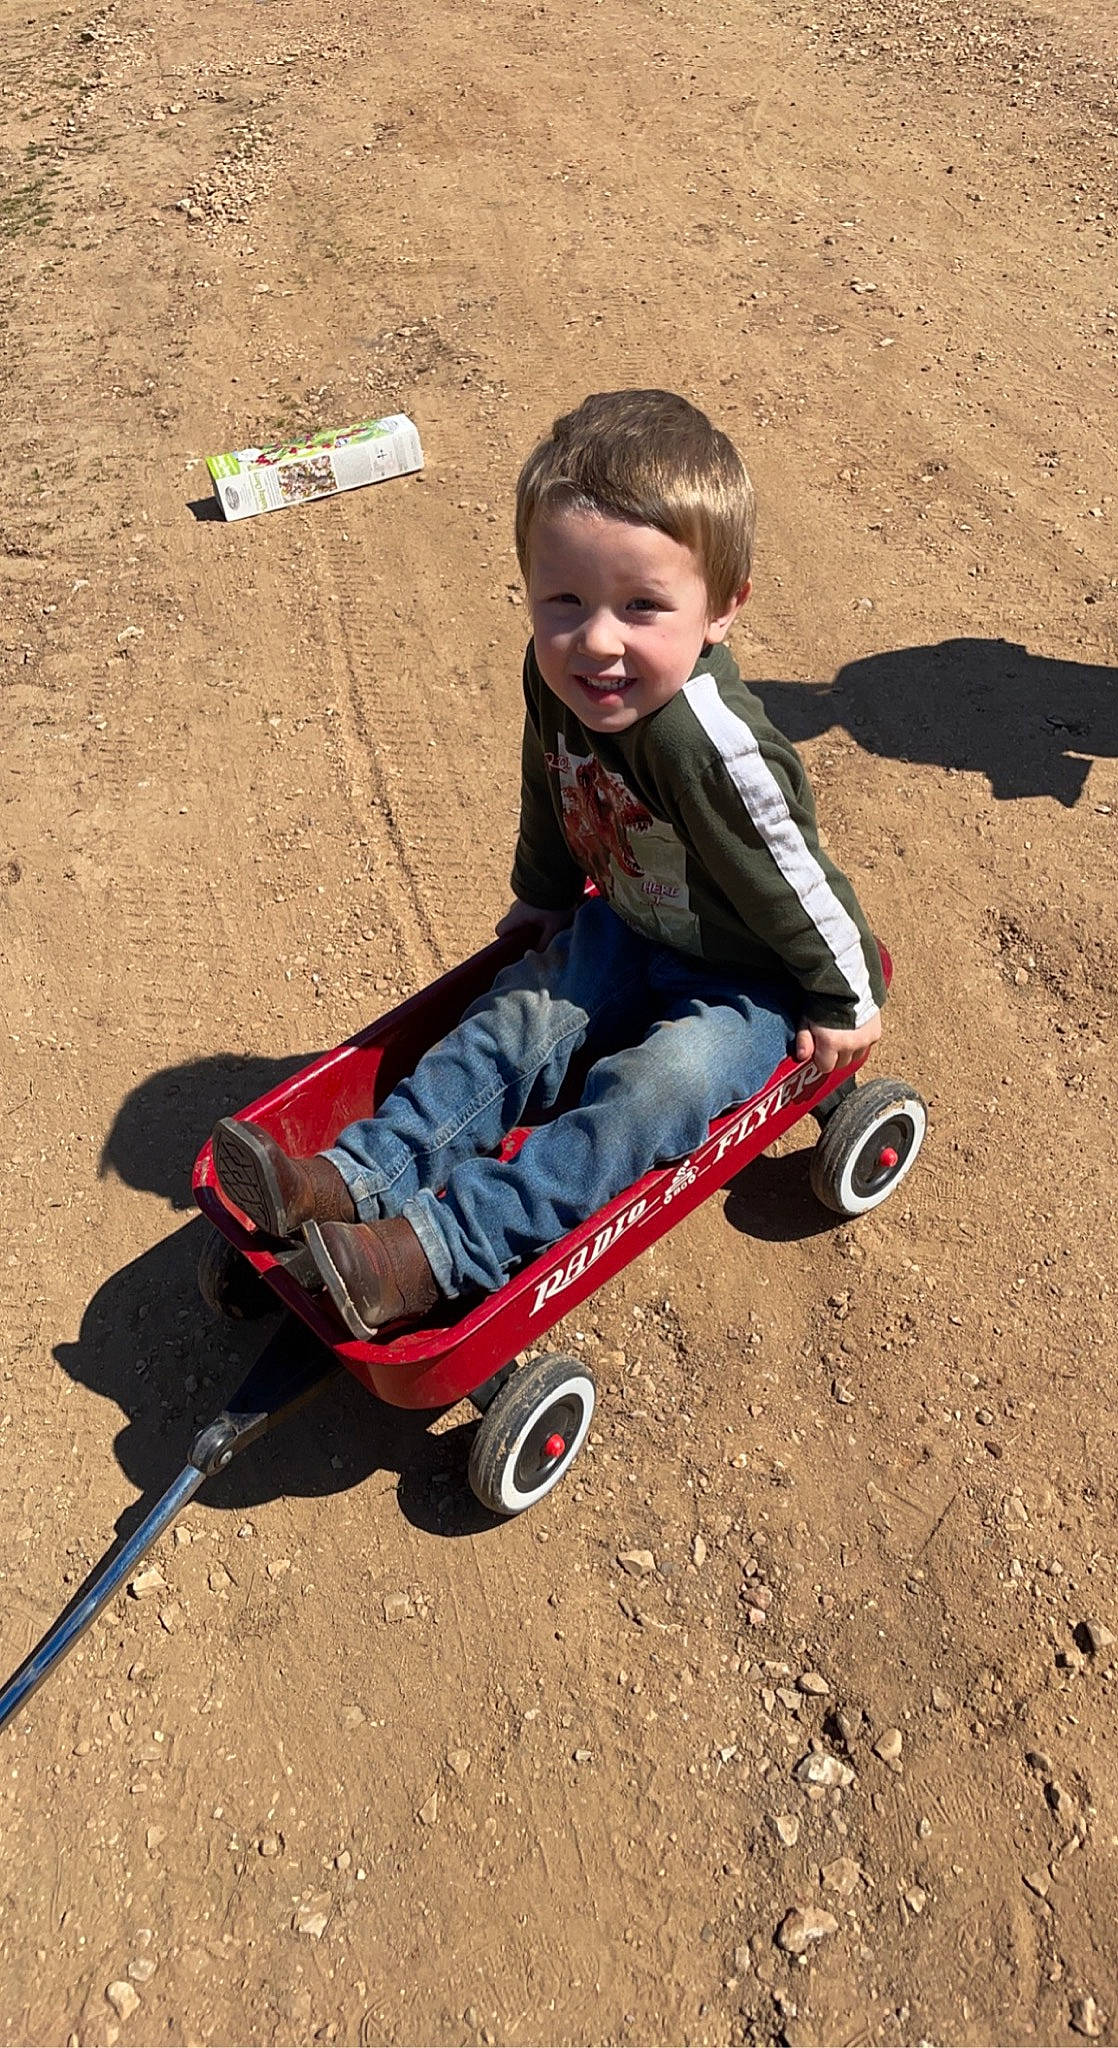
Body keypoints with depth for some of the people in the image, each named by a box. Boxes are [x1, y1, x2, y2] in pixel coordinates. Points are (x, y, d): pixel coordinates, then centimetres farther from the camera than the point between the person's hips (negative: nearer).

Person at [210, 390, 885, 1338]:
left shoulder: (708, 741, -37)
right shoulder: (558, 678, -14)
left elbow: (793, 877, -23)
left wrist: (845, 1001, -10)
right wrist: (545, 896, 22)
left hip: (749, 980, -7)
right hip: (628, 928, 7)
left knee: (656, 1085, -27)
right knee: (516, 1022, -6)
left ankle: (443, 1245, -32)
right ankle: (354, 1178, -9)